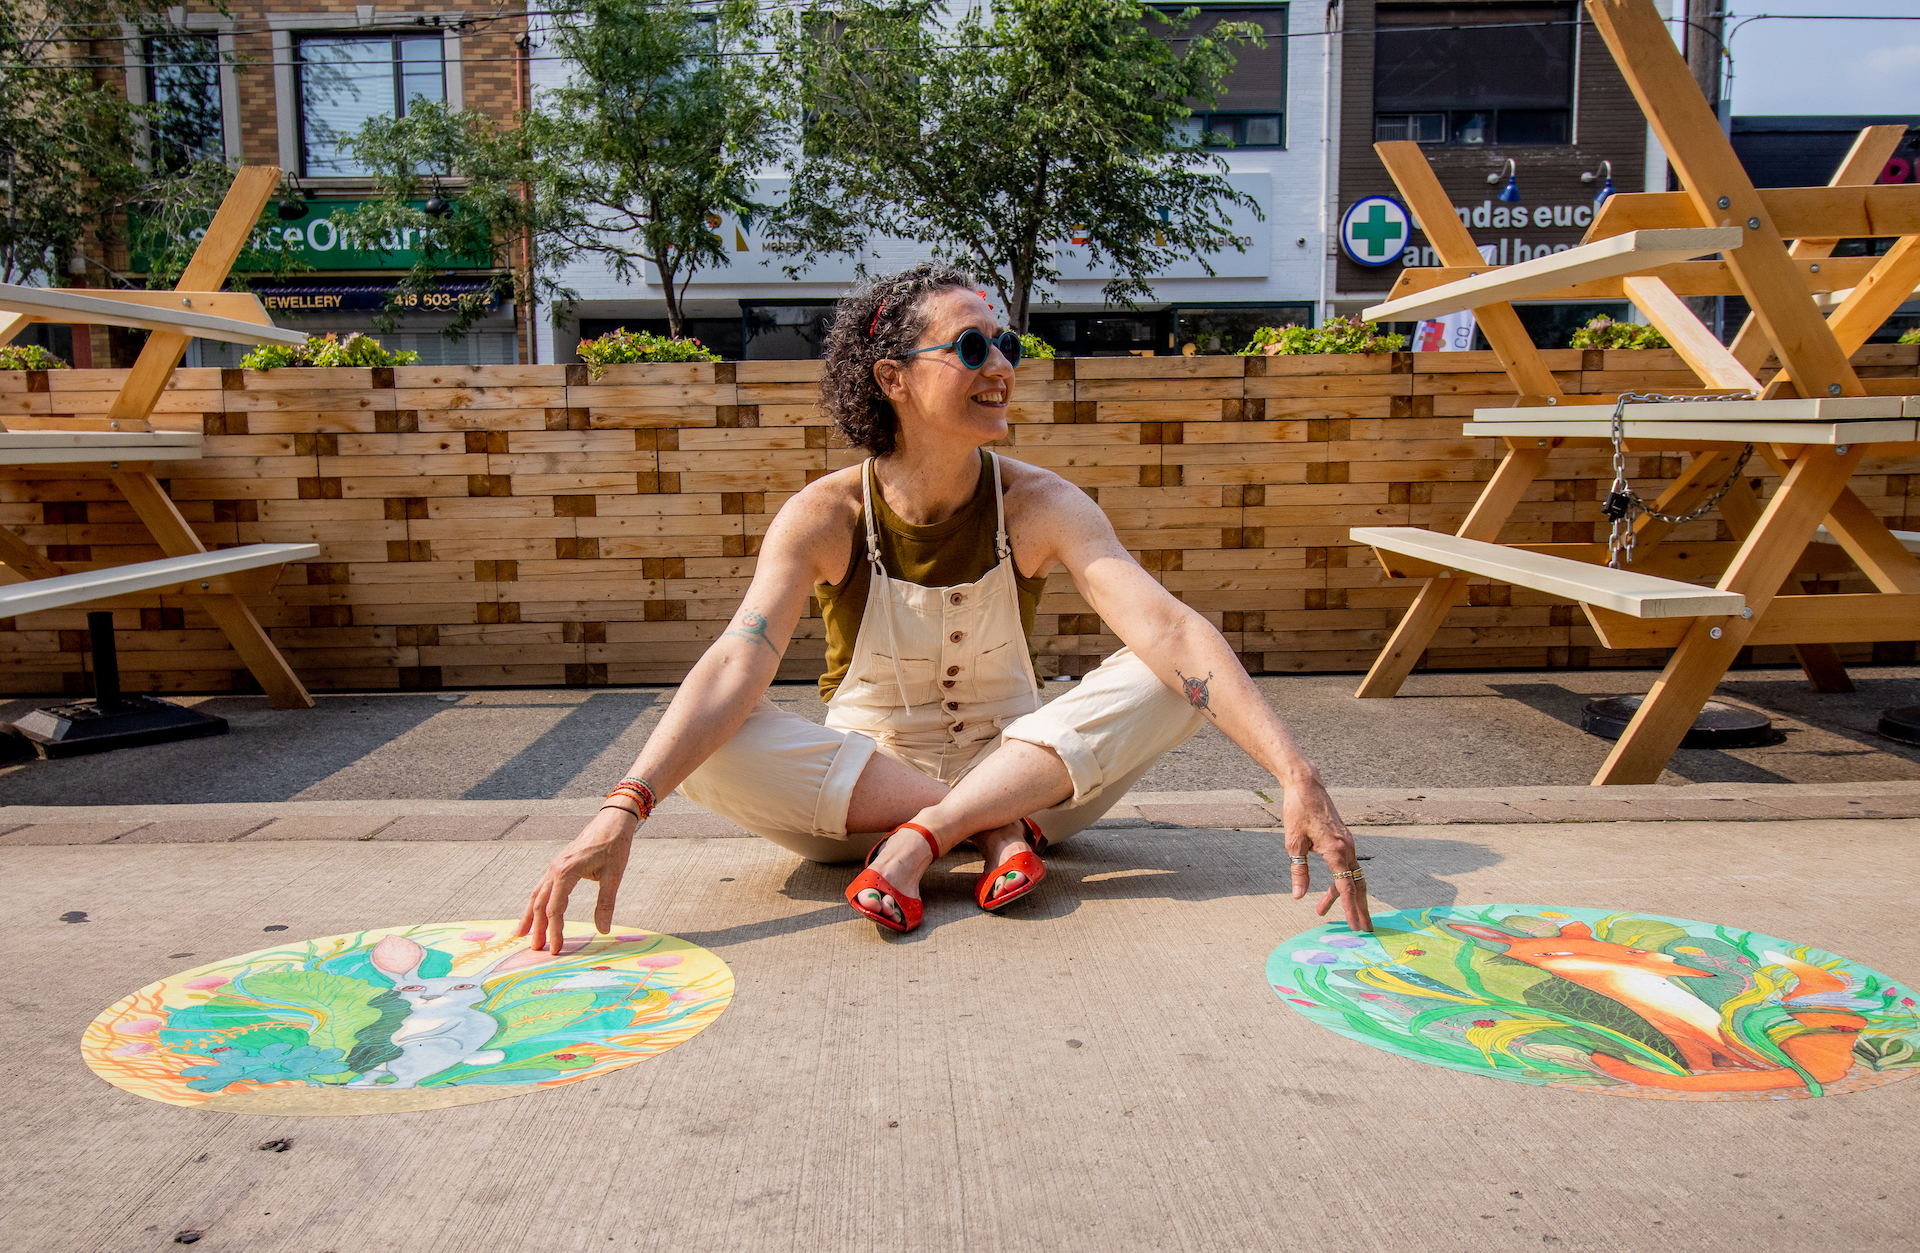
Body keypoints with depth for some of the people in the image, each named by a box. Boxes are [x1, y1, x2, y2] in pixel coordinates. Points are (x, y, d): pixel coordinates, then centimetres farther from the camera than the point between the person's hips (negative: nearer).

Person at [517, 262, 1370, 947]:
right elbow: (737, 664, -28)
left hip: (1025, 768, 1)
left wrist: (1296, 776, -39)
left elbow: (1169, 630, -26)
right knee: (702, 747, -29)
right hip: (859, 784, 0)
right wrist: (624, 810, -43)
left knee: (1175, 675, -24)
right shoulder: (826, 516, -14)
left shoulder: (1041, 507, -13)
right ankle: (994, 830, -22)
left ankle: (925, 835, -23)